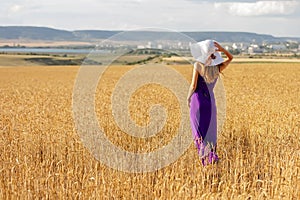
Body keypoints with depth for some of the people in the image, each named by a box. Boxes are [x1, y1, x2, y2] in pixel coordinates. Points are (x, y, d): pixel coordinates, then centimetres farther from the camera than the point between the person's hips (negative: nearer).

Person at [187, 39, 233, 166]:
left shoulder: (198, 65, -17)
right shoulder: (218, 67, -6)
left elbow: (193, 86, -14)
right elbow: (230, 58, 14)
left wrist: (188, 97, 3)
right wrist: (222, 49, -3)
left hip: (197, 100, -3)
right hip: (210, 101, 3)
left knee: (199, 131, 8)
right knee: (210, 130, 17)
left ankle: (204, 156, -6)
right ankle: (212, 156, 13)